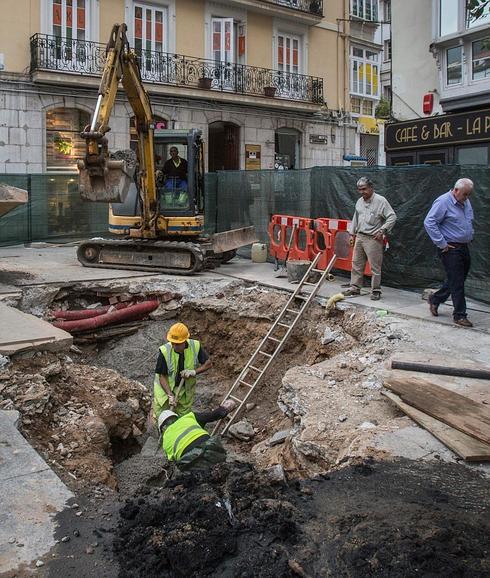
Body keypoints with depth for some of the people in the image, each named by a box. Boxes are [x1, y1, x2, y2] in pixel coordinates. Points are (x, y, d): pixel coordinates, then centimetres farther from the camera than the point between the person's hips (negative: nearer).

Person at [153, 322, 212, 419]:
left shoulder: (195, 346, -20)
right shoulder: (164, 351, -27)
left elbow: (208, 363, -7)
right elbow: (162, 376, -18)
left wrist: (194, 371, -23)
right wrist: (170, 395, -27)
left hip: (186, 390, 2)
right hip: (165, 388, -2)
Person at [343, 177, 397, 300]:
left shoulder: (380, 201, -10)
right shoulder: (359, 202, 13)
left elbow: (392, 217, -12)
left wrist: (382, 230, -17)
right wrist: (352, 233, 20)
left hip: (373, 239, -7)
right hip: (360, 237, 7)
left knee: (375, 266, -2)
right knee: (356, 264, 11)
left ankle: (376, 291, 7)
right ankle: (355, 288, 20)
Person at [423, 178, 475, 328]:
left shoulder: (466, 202, 11)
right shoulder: (443, 202, -15)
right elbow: (429, 222, -20)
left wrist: (470, 237, 15)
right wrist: (441, 243, -19)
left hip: (464, 247, 8)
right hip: (450, 248, -8)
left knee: (457, 280, 16)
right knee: (457, 282, -5)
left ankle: (435, 299, 34)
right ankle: (460, 315, 4)